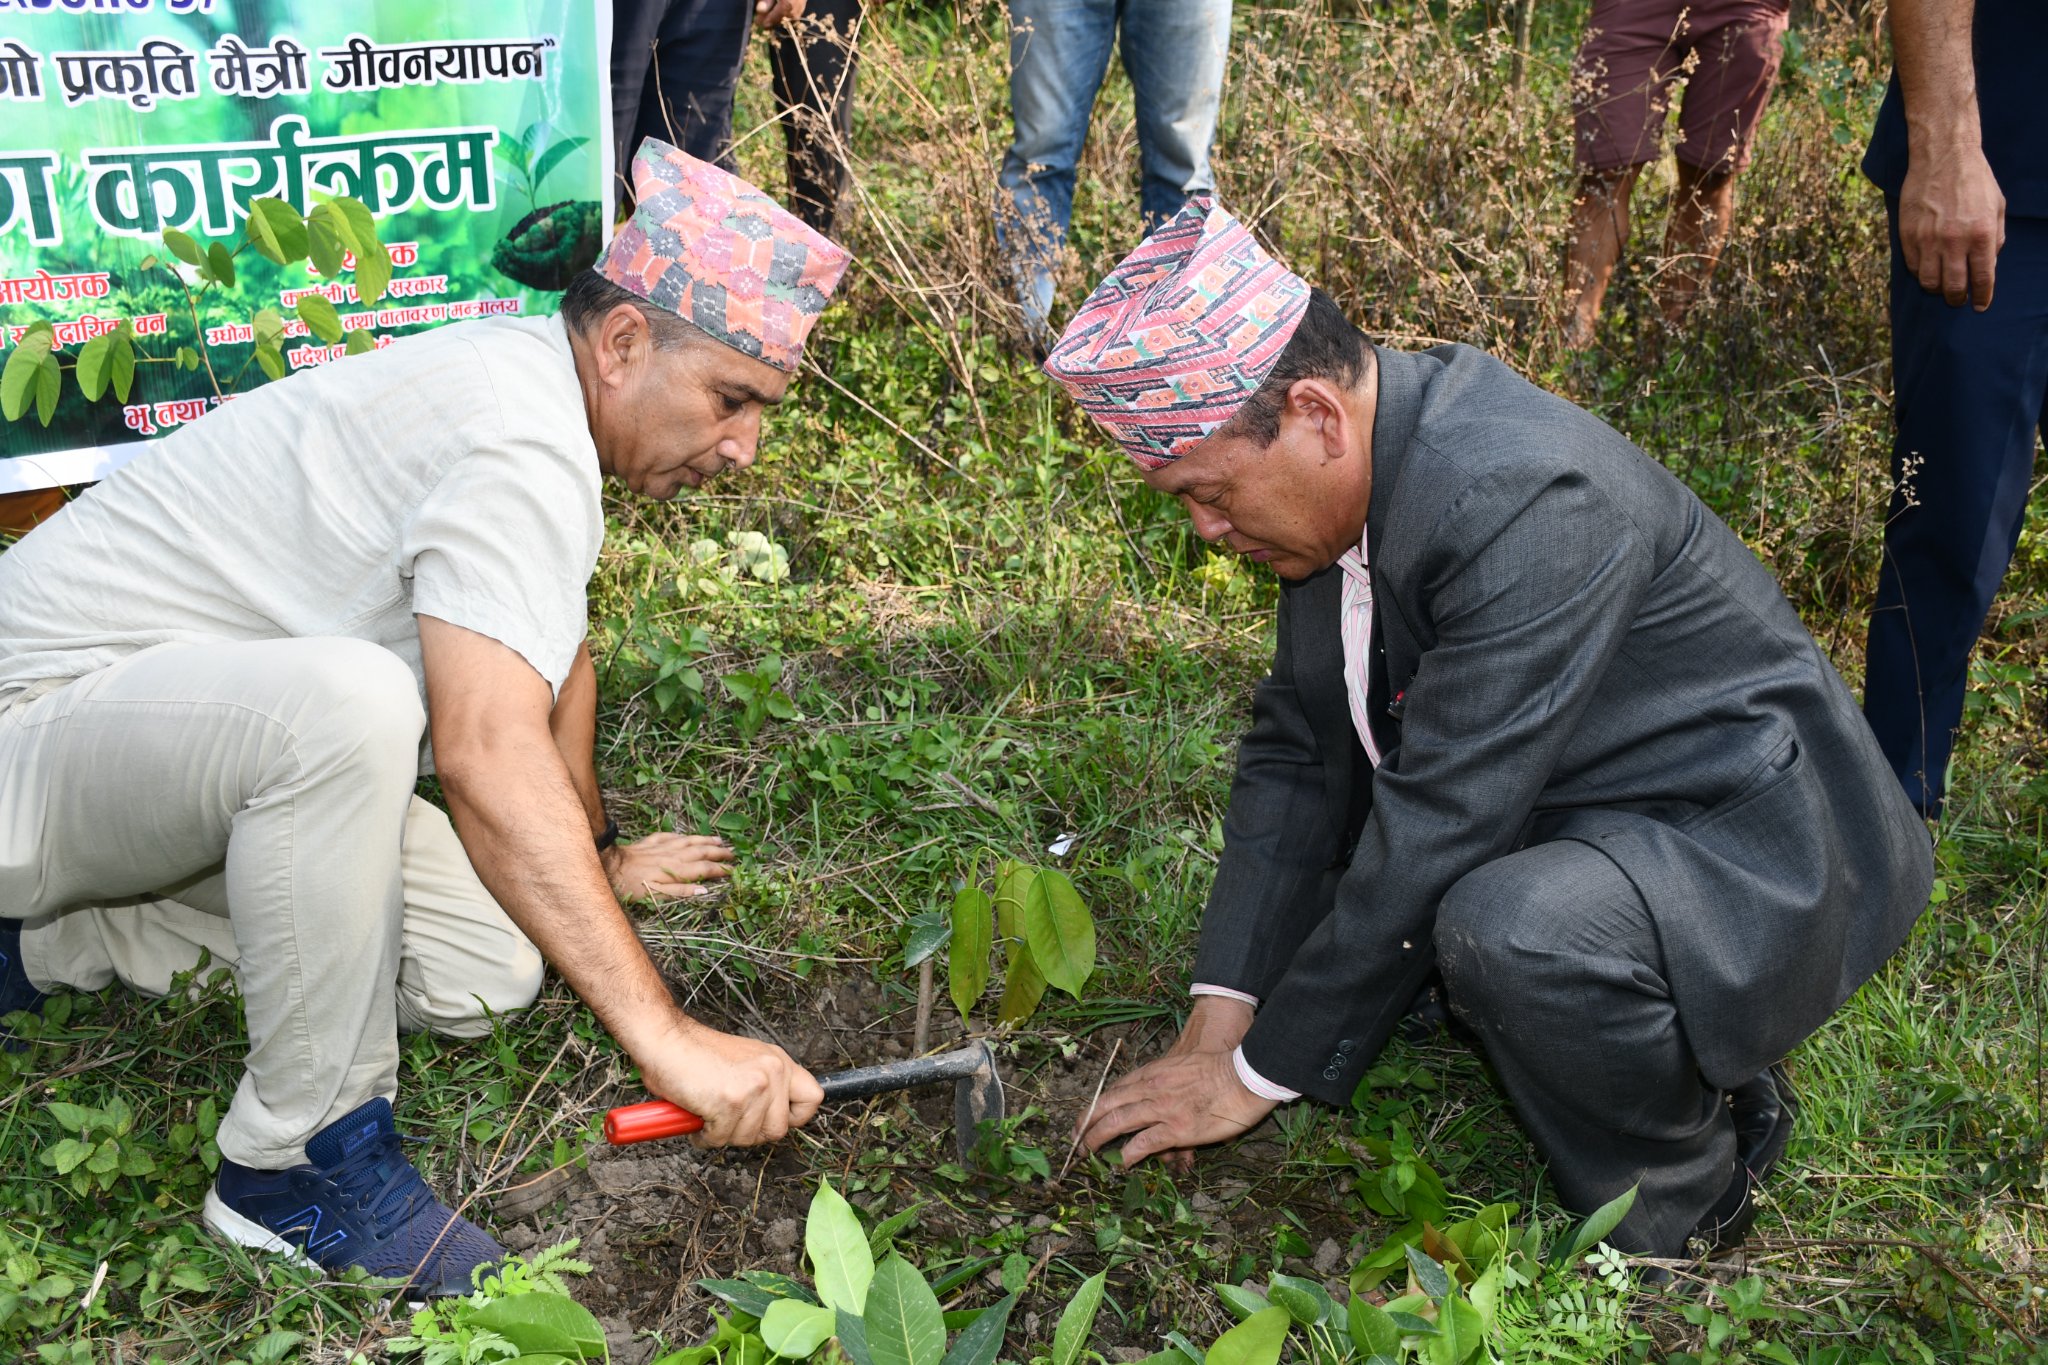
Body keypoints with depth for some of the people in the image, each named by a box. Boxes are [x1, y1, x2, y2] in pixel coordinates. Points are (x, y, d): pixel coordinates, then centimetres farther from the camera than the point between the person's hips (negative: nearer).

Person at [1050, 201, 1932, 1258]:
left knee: (1507, 931, -36)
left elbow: (1437, 833, -30)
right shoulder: (1347, 465, -5)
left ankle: (1677, 1214, -4)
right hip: (1559, 813, 9)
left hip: (1741, 849, -9)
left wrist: (1259, 1074, -20)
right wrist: (1221, 1013, -4)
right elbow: (1299, 743, 1)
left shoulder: (1527, 502, -32)